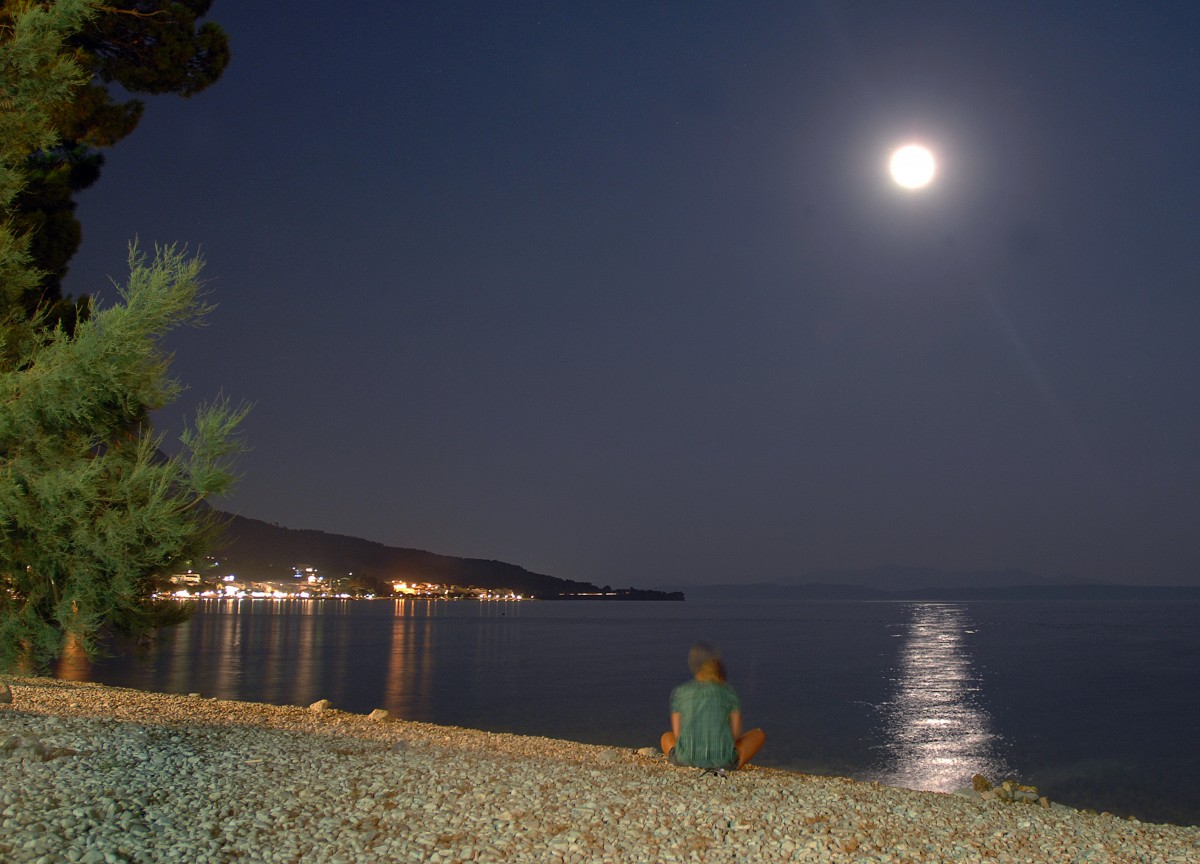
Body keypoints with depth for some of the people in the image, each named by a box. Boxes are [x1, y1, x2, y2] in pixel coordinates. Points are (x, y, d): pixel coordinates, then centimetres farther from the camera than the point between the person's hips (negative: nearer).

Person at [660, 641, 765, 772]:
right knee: (759, 734, 24)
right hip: (722, 760, -2)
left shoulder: (679, 692, 6)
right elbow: (736, 734, 4)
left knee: (667, 737, 37)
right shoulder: (728, 691, 3)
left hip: (686, 760, 2)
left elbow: (677, 734, 7)